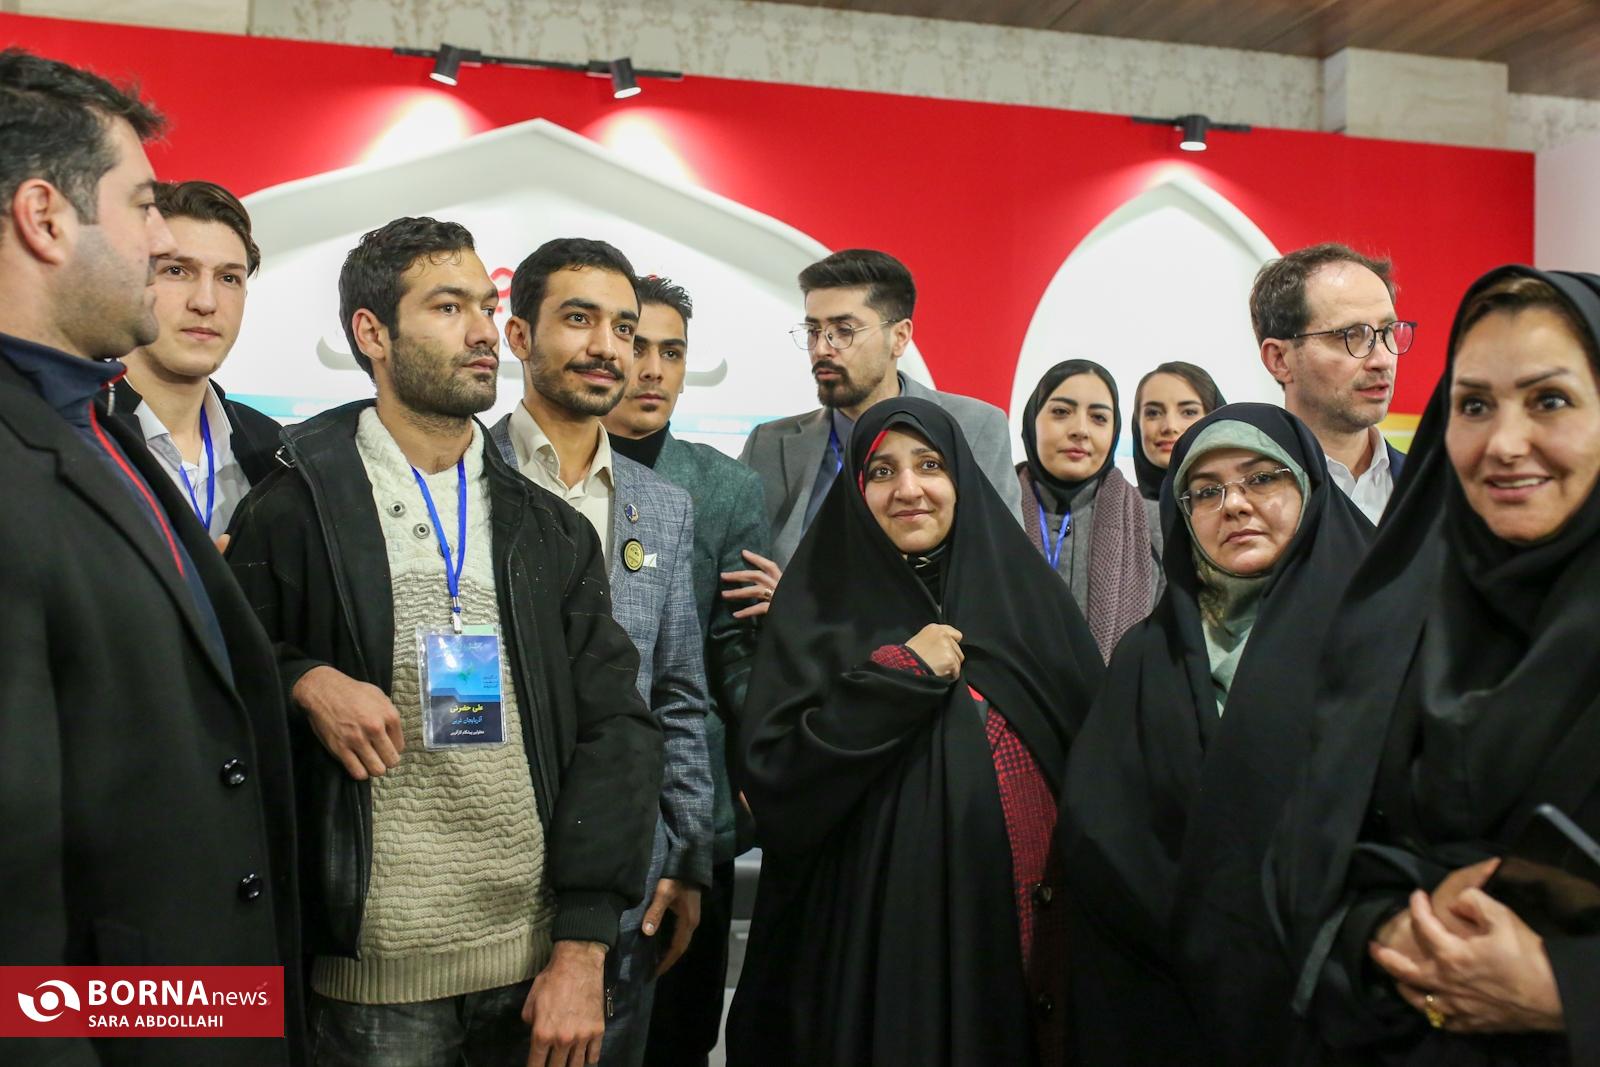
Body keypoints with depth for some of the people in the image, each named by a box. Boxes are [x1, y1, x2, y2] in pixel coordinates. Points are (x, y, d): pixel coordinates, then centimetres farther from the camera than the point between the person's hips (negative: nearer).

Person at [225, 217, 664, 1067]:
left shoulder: (552, 531, 6)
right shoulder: (290, 513, -3)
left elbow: (611, 726, 1)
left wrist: (582, 950, -6)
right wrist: (302, 681, -16)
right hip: (372, 972, -3)